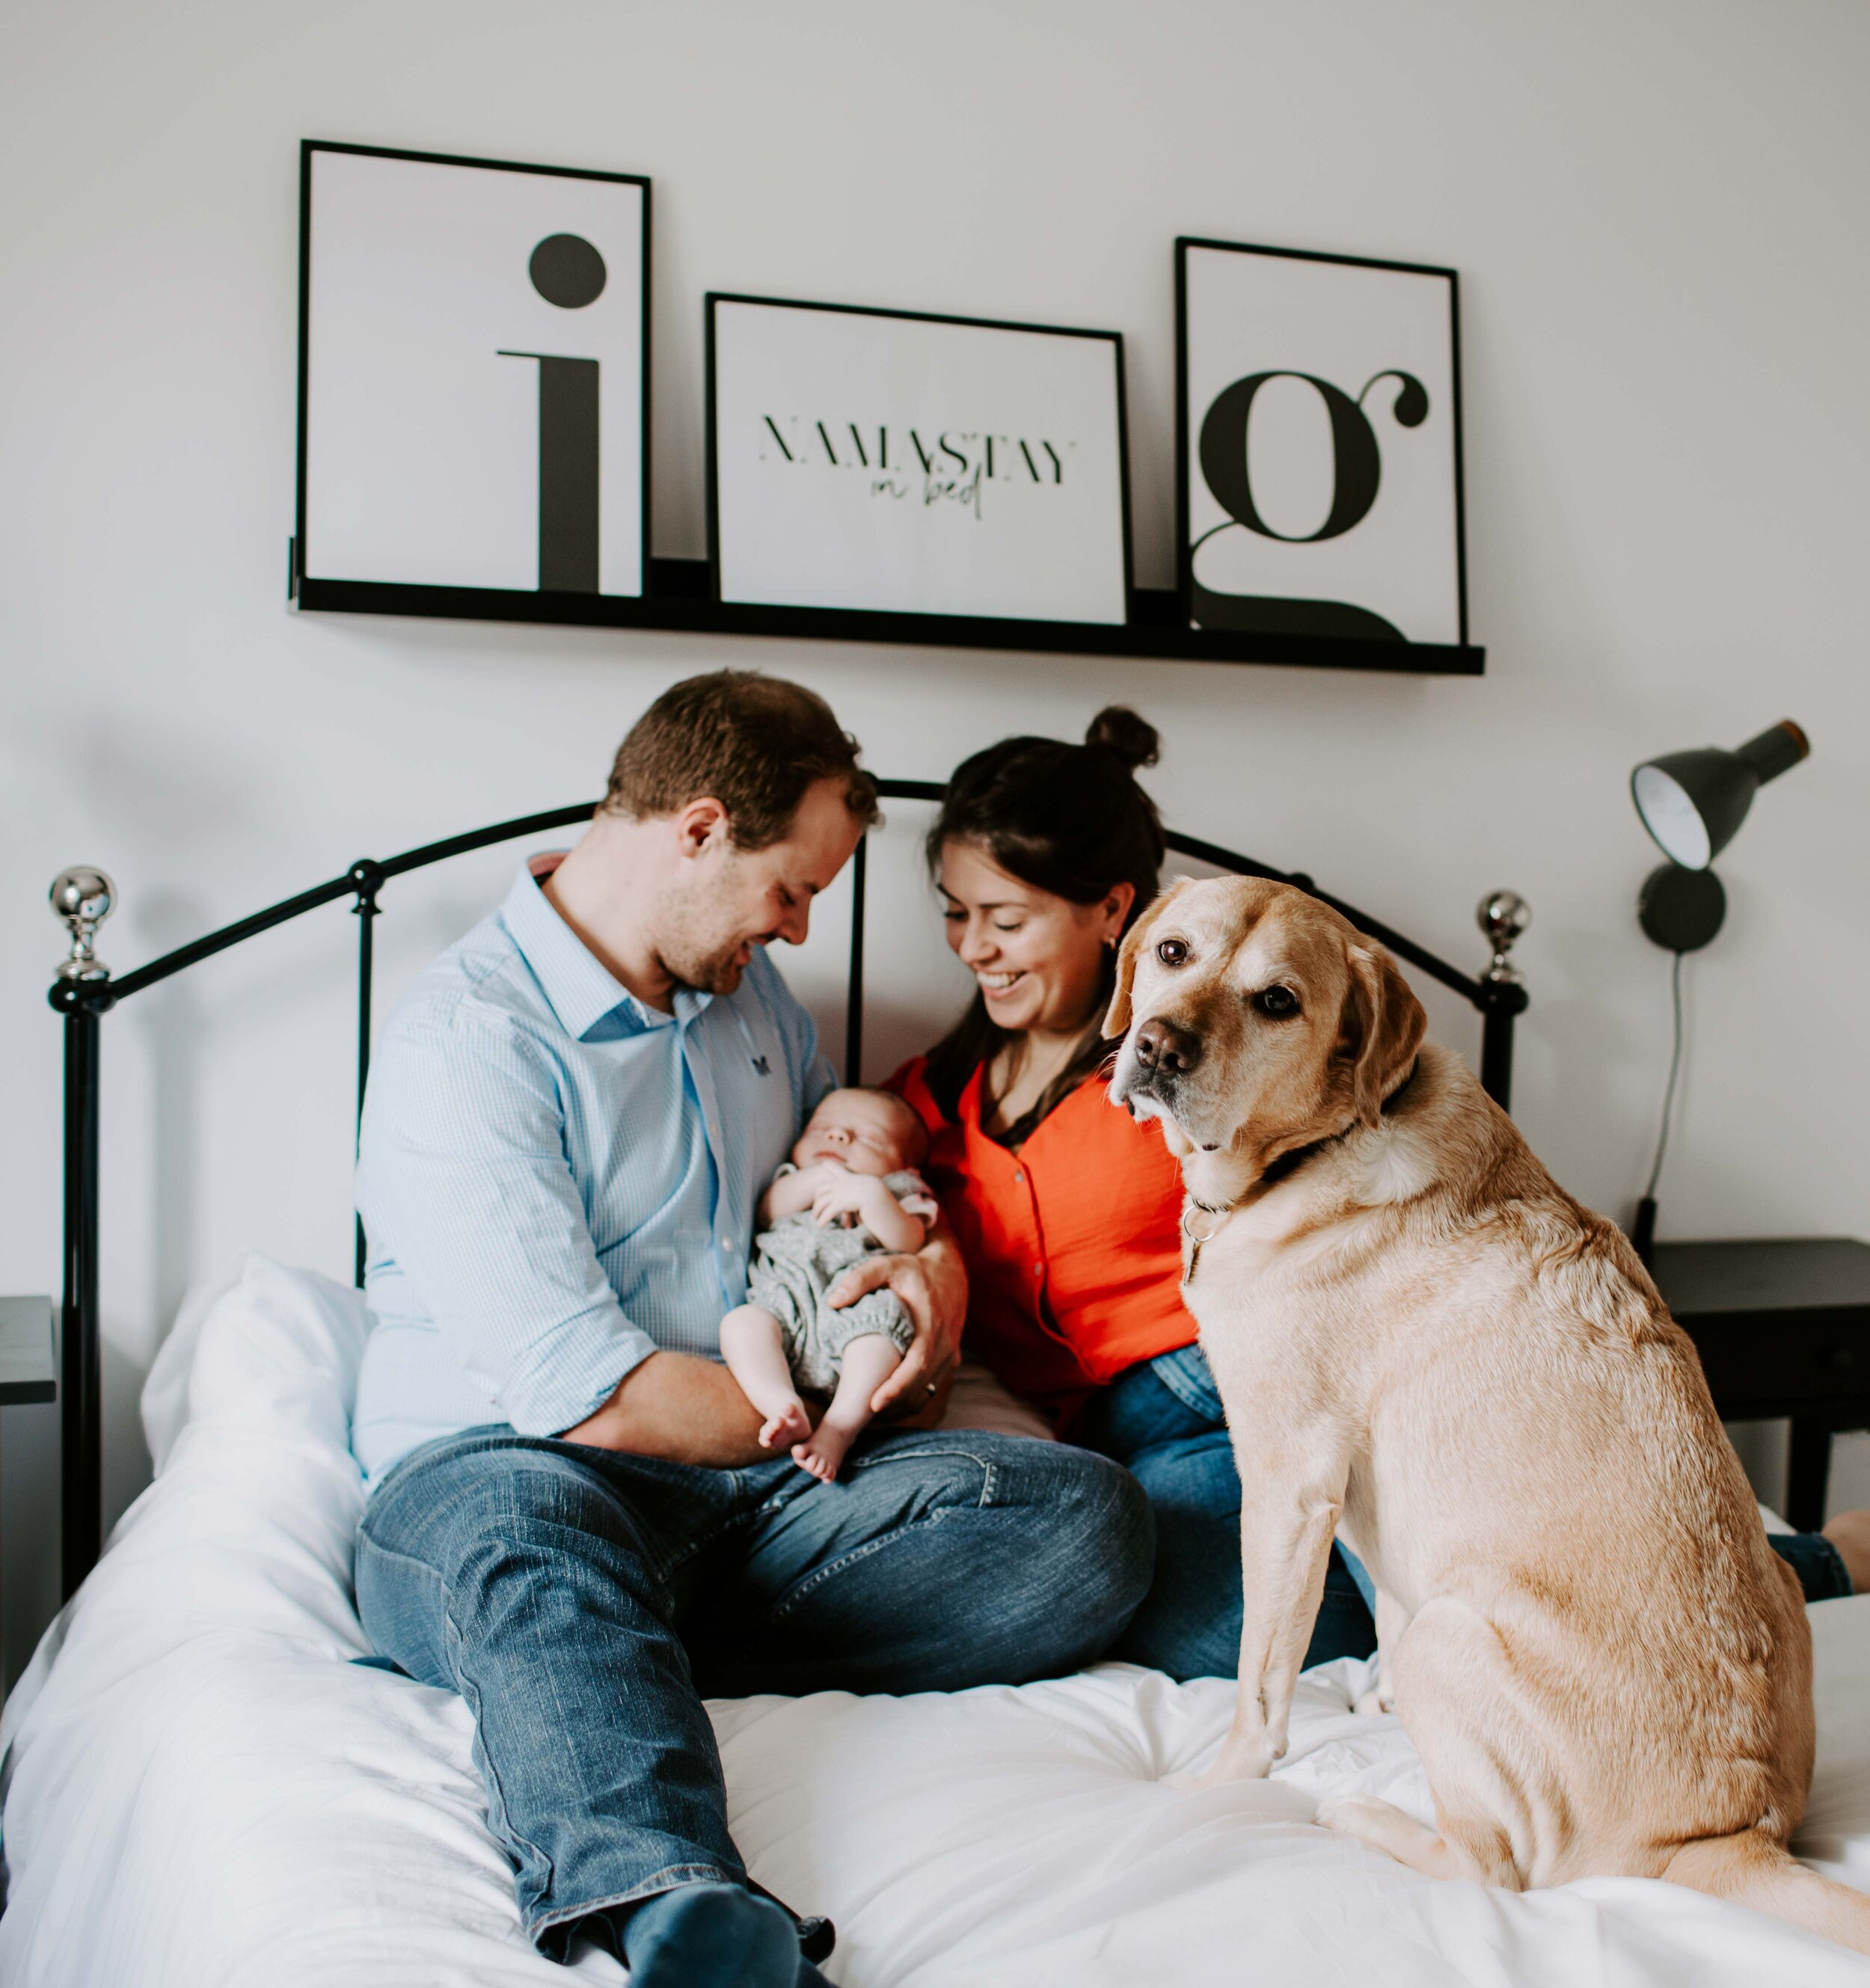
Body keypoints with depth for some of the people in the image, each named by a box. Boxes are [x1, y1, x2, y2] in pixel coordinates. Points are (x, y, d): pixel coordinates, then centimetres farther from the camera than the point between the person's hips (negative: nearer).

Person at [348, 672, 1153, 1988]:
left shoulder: (750, 992, 15)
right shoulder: (467, 1042, -11)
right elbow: (590, 1397, -18)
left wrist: (938, 1258, 6)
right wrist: (844, 1412, -4)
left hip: (760, 1483, 6)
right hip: (497, 1470, -6)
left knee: (1090, 1519, -19)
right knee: (525, 1517, -43)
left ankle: (608, 1653, -26)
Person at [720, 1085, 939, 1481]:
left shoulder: (897, 1193, 30)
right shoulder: (791, 1185, 37)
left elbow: (909, 1241, 6)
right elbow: (766, 1211, 12)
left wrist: (871, 1195, -9)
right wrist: (819, 1178, 2)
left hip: (855, 1302, -2)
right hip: (783, 1297, 2)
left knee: (884, 1319, -34)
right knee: (742, 1321, -28)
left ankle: (839, 1429, -42)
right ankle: (787, 1410, -44)